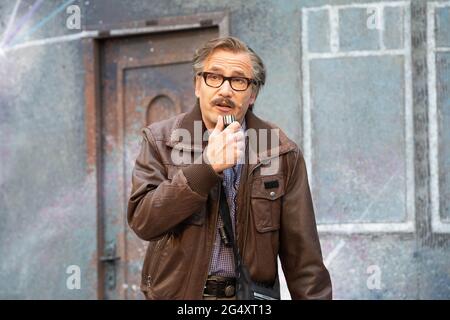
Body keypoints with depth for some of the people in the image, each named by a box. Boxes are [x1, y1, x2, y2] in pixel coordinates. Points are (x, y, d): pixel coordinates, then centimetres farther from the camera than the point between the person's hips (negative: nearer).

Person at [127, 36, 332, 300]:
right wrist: (207, 166, -22)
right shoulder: (160, 139, -3)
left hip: (250, 296, 1)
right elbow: (141, 220, -15)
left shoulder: (282, 153, -3)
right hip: (176, 291, 0)